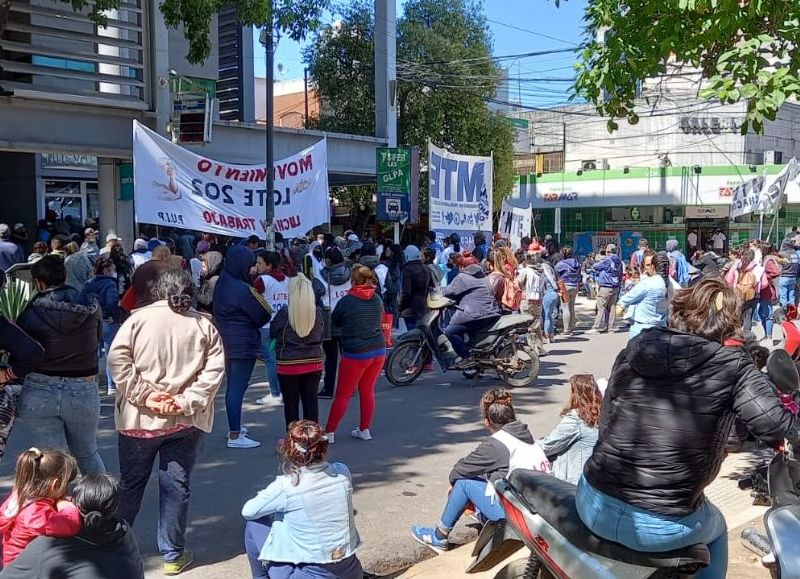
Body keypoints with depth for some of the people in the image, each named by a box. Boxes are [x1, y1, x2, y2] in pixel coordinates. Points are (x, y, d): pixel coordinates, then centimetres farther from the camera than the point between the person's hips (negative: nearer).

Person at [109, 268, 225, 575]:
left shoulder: (139, 318, -2)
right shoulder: (204, 325, 1)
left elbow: (117, 360, -10)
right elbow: (215, 369, -6)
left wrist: (144, 395, -9)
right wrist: (186, 402, -9)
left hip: (140, 419, 0)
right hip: (186, 422, 0)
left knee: (130, 483, 14)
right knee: (176, 486, 8)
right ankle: (173, 555, 18)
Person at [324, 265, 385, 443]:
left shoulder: (346, 301, -11)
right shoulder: (377, 300, 3)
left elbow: (335, 321, 4)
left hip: (355, 354, -5)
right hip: (378, 350, 5)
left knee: (342, 395, 1)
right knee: (367, 391, 15)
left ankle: (329, 433, 5)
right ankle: (364, 430, 21)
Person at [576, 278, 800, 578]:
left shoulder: (633, 351, 4)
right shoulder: (731, 365, -7)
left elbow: (606, 423, 10)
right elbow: (775, 424, -13)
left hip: (594, 506, 3)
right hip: (661, 528, -3)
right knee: (716, 530, 32)